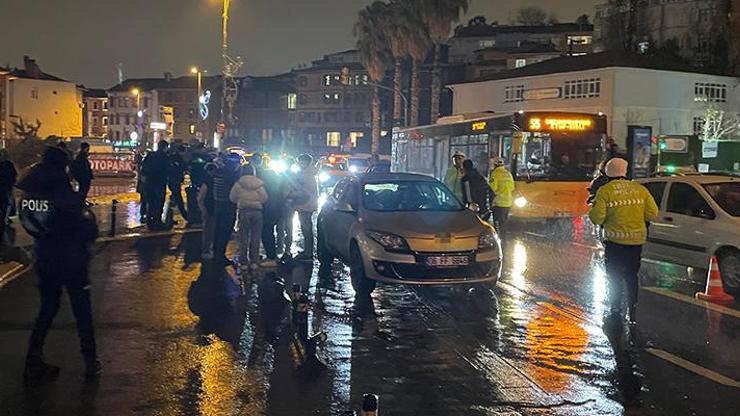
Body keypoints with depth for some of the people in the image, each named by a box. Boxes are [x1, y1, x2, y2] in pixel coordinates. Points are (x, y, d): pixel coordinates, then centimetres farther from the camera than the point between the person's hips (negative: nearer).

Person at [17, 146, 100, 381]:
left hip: (44, 262, 5)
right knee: (82, 313, 9)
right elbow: (90, 230, -16)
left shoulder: (28, 195, -4)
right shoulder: (66, 196, -21)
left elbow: (29, 226, 8)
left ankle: (33, 361, 20)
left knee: (47, 309, 20)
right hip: (72, 262, -5)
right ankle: (91, 363, 17)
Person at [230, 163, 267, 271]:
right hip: (257, 211, 0)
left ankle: (244, 262, 7)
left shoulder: (238, 184, -4)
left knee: (243, 238, 7)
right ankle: (254, 262, 8)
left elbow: (232, 198, 3)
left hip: (243, 211, 0)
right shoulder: (259, 184, -3)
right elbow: (264, 198, -1)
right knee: (255, 238, 8)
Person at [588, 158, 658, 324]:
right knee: (631, 276, 16)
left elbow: (597, 218, -12)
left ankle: (615, 310, 5)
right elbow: (652, 214, 3)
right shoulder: (640, 189, 4)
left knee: (615, 277, 6)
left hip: (615, 240, -4)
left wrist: (593, 210, 9)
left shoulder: (604, 191, -7)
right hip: (637, 240, 4)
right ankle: (632, 309, 18)